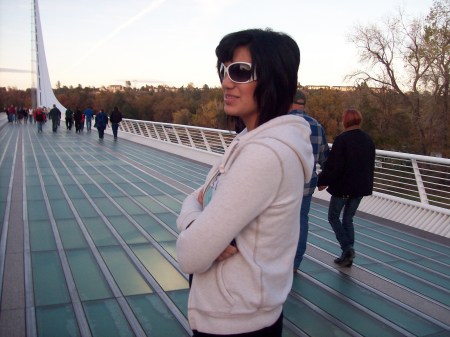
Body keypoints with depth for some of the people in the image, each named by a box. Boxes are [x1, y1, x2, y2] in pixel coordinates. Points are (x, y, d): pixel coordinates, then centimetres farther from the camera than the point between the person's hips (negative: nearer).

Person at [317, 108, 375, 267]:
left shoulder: (342, 139, -16)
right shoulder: (368, 140, 6)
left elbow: (333, 165, -17)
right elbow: (371, 165, 14)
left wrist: (322, 181, -4)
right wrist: (366, 185, 22)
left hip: (343, 187, -6)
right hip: (361, 187, 6)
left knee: (333, 217, 11)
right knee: (348, 219, 16)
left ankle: (347, 248, -4)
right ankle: (348, 254, 17)